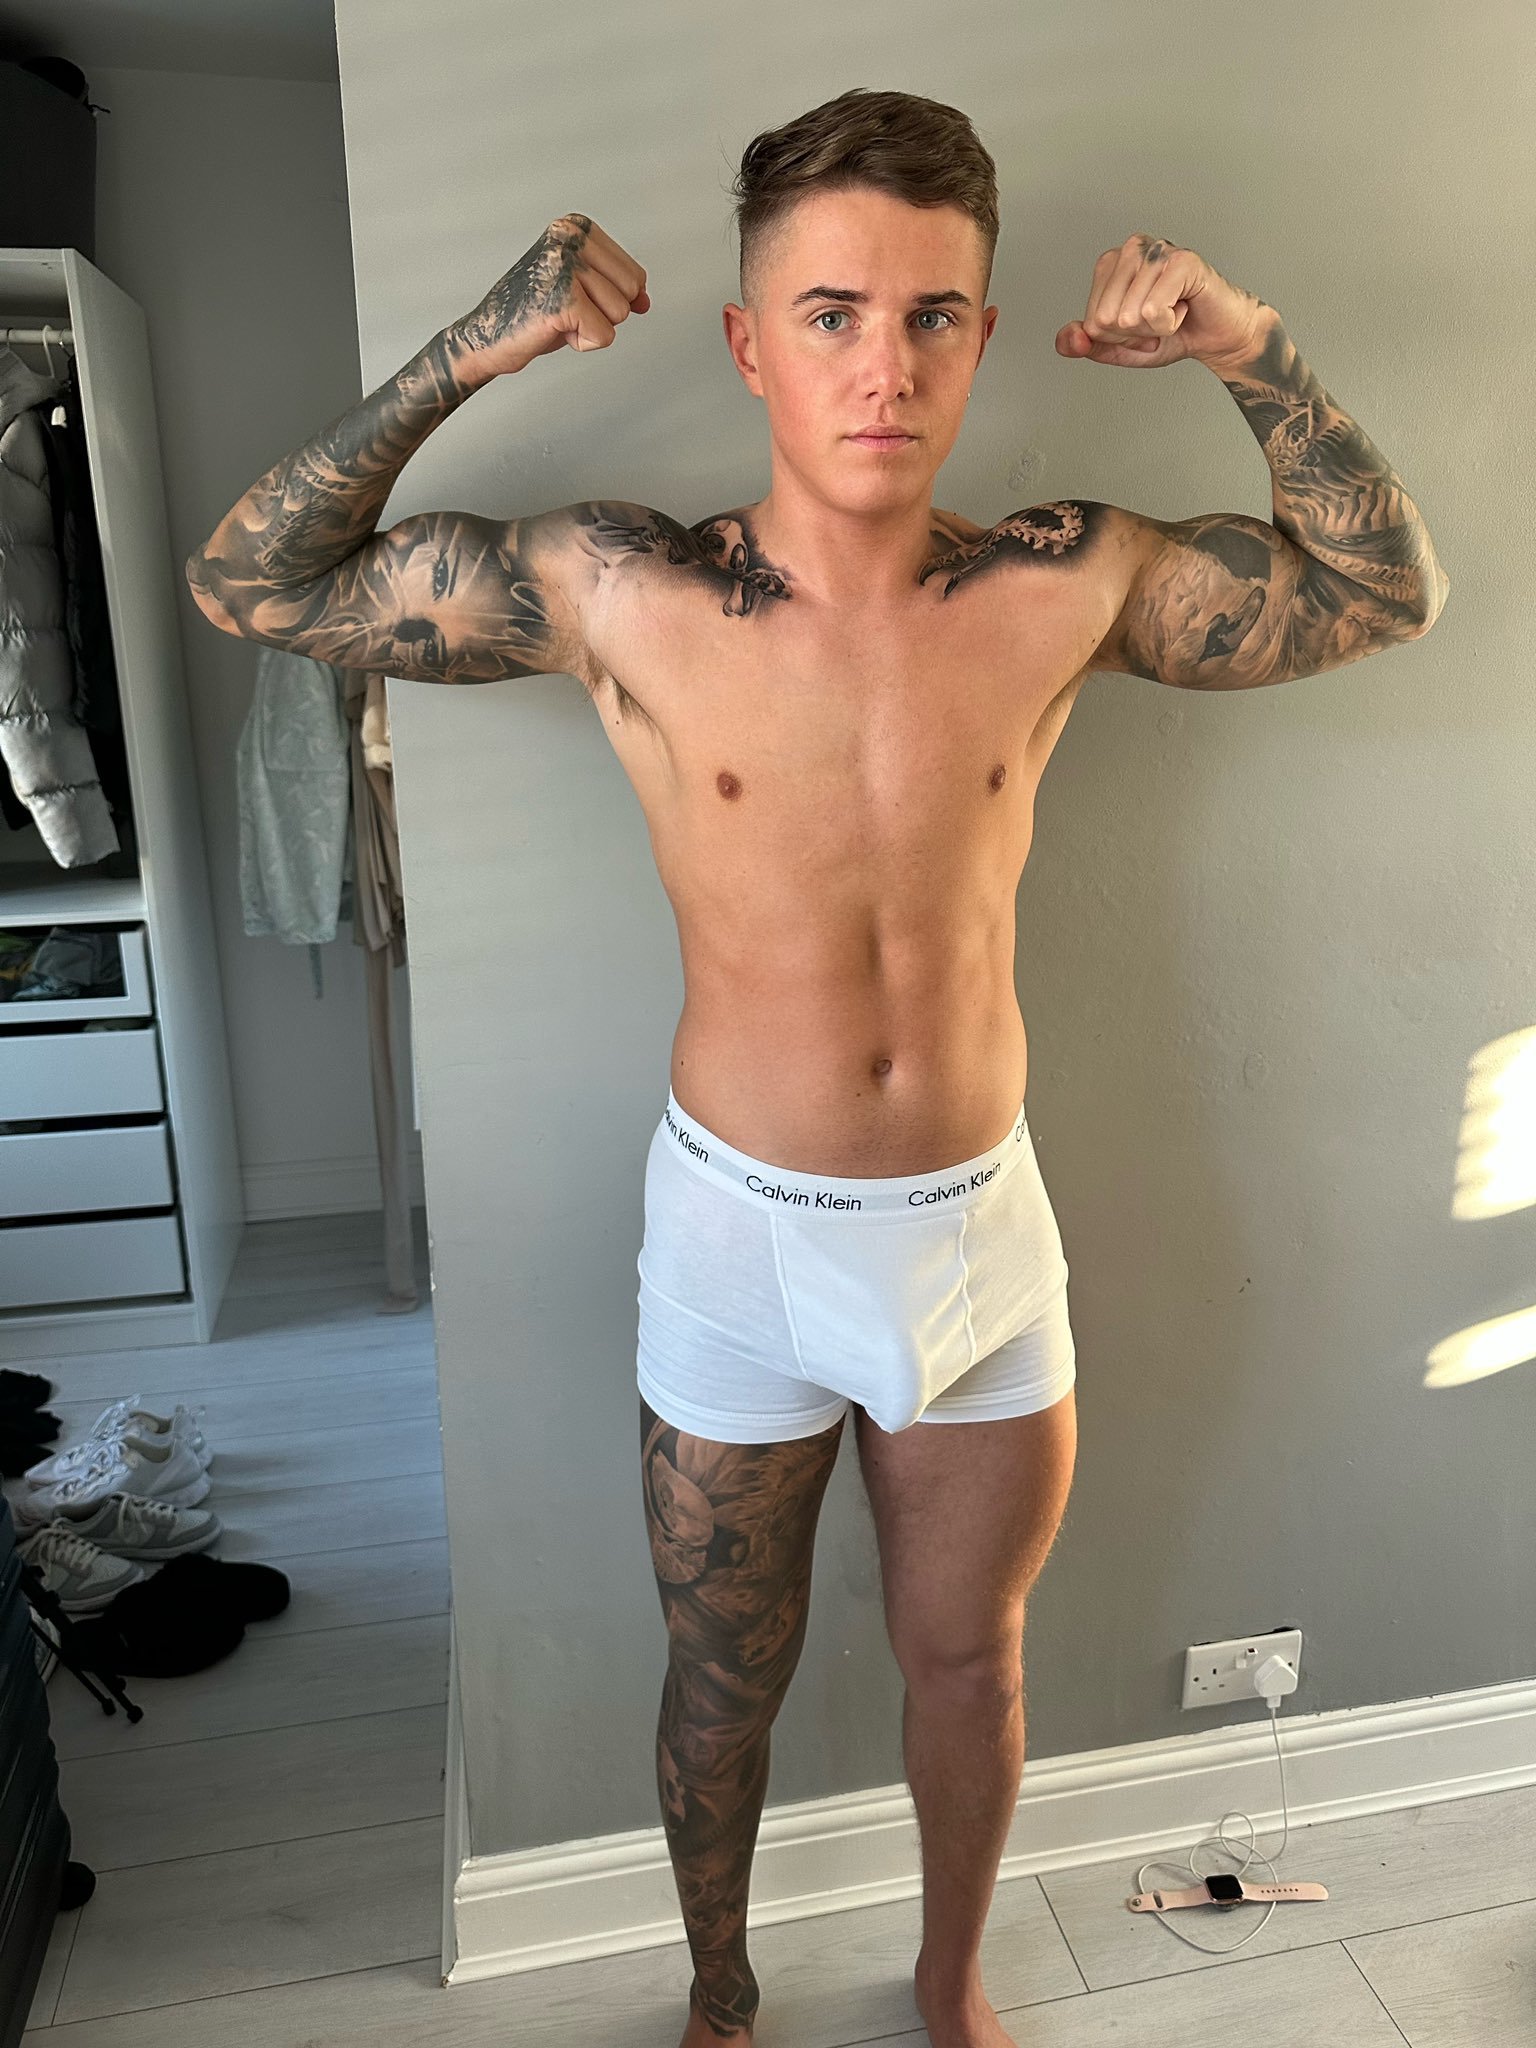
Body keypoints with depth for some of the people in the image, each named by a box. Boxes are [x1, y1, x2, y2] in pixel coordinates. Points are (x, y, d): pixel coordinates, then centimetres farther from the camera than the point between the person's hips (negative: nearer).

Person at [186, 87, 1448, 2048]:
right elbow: (247, 583, -5)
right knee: (724, 1679, 21)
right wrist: (458, 358, -17)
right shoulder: (622, 590, -12)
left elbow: (1392, 586, 6)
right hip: (737, 1226, -1)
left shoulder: (1070, 583, -8)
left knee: (967, 1655, 23)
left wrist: (1252, 346, -8)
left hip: (979, 1222, 2)